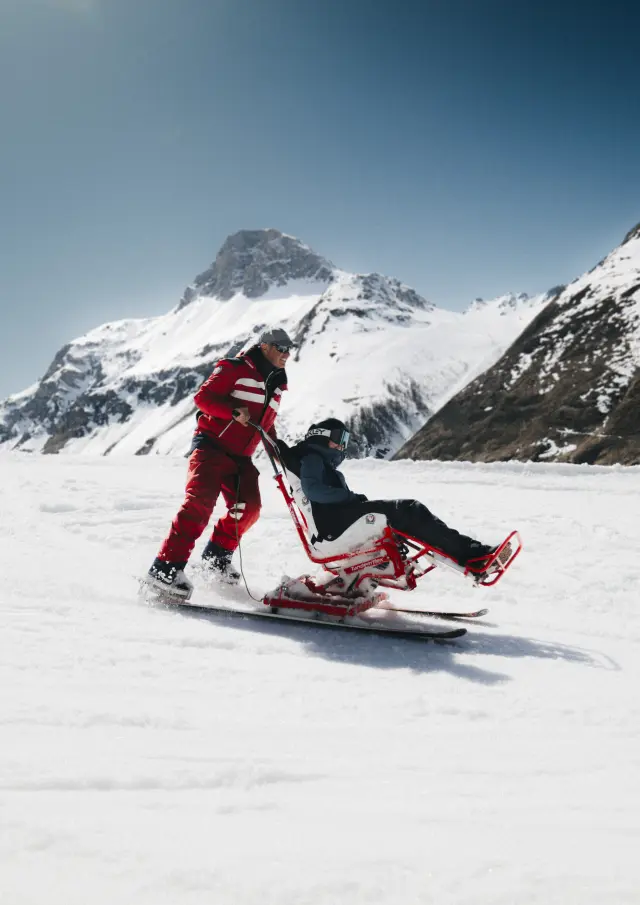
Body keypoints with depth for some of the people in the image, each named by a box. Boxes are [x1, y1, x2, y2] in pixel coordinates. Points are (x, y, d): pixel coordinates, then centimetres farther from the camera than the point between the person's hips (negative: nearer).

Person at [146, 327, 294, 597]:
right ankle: (166, 566, -20)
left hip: (240, 457, 8)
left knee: (249, 509, -4)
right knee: (199, 503, -21)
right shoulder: (234, 368, -7)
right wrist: (234, 412, -26)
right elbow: (203, 397, -12)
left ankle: (217, 554, 17)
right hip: (211, 446, -7)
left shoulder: (275, 384, 17)